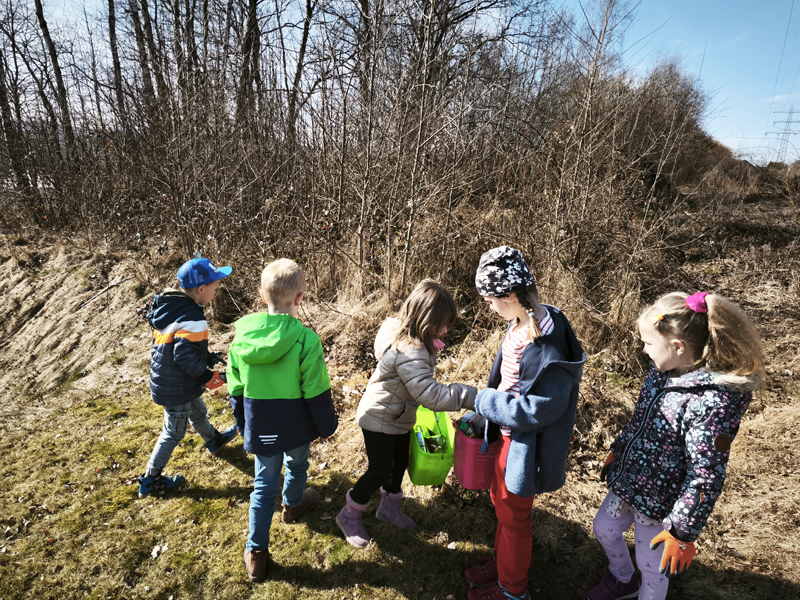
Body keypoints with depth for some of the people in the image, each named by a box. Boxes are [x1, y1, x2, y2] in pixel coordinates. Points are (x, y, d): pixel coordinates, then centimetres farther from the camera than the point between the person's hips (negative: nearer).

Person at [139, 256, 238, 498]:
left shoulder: (167, 304, 0)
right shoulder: (192, 318, -30)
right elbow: (185, 356, -32)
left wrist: (206, 357, 10)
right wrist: (209, 377, -19)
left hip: (164, 377, 9)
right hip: (177, 389, -9)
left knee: (198, 412, 30)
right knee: (173, 432, 11)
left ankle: (214, 440, 55)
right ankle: (150, 481, 27)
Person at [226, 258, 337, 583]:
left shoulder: (242, 336, -11)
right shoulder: (305, 339, -24)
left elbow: (236, 390, 1)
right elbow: (317, 393, -17)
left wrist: (244, 425, 16)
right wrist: (327, 426, -1)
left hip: (259, 428, 2)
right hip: (296, 427, -2)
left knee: (264, 483, 18)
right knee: (296, 465, 28)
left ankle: (256, 552, 24)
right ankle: (293, 504, 56)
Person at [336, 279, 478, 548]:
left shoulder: (410, 337, -8)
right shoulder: (407, 353, -38)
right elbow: (431, 395, -39)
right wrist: (472, 396, -37)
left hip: (400, 417, 9)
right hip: (380, 419, -9)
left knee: (400, 463, 22)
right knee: (380, 471, 5)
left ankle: (390, 506, 46)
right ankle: (350, 515, 30)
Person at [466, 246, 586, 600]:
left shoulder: (545, 342, -32)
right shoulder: (519, 323, -5)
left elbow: (545, 407, -30)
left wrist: (487, 402, -20)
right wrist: (487, 406, 10)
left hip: (526, 443, -8)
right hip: (507, 431, 8)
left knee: (513, 514, 13)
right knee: (500, 499, 26)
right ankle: (502, 563, 52)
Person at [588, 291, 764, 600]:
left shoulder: (714, 400, -32)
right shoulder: (664, 370, -8)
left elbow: (706, 476, -26)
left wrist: (682, 532, -19)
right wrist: (617, 452, 17)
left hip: (659, 502, -8)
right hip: (627, 479, 8)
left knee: (651, 566, 15)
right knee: (604, 529, 26)